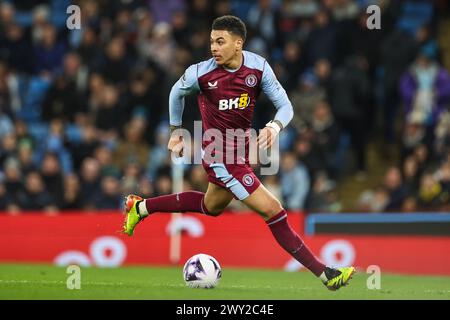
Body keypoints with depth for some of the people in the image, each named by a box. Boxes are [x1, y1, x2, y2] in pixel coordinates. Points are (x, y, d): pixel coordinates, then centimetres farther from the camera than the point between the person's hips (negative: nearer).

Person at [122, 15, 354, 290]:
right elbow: (177, 92, 6)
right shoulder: (201, 73, -16)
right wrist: (176, 131, 14)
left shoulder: (258, 67, -10)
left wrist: (275, 127, -28)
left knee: (212, 206, 30)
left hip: (241, 149, 6)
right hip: (219, 155, -6)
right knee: (272, 210, -12)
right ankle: (324, 273, -8)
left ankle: (141, 207, 45)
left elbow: (285, 106, -8)